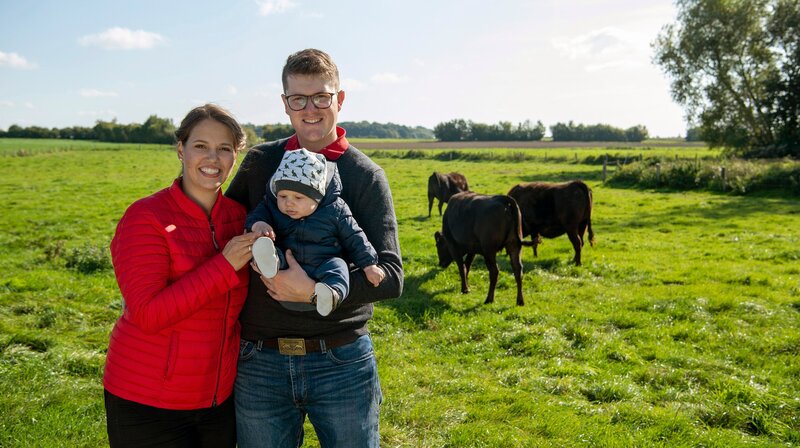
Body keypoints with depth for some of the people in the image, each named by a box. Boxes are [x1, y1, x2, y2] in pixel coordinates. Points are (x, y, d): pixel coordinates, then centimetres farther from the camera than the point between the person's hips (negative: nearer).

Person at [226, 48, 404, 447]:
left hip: (342, 361, -2)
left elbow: (390, 276, -10)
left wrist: (314, 291, -23)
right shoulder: (260, 163, 4)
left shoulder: (366, 175, -3)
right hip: (260, 360, 2)